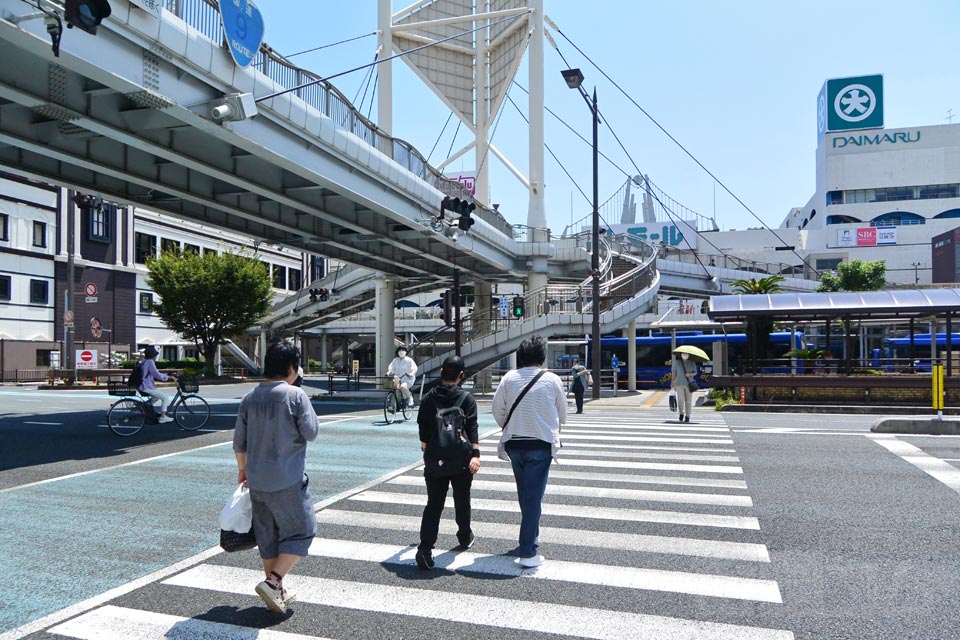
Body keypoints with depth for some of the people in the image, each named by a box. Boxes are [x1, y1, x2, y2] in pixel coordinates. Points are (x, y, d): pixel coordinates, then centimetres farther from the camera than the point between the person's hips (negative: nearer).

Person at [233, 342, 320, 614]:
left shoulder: (250, 397, 5)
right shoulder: (295, 395, -13)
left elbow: (239, 442, 10)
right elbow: (311, 433, -11)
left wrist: (242, 469, 24)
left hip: (256, 481, 6)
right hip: (288, 480, -6)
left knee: (267, 536, 17)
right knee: (300, 531, 8)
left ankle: (276, 593, 26)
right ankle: (272, 582, -4)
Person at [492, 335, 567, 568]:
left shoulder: (509, 378, -1)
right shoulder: (552, 380, -5)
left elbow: (498, 409, 2)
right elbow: (562, 413, 7)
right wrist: (554, 429, 28)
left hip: (513, 442, 3)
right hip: (541, 443, -3)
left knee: (525, 494, 20)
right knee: (533, 496, -1)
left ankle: (531, 537, 37)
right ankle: (527, 552, -2)